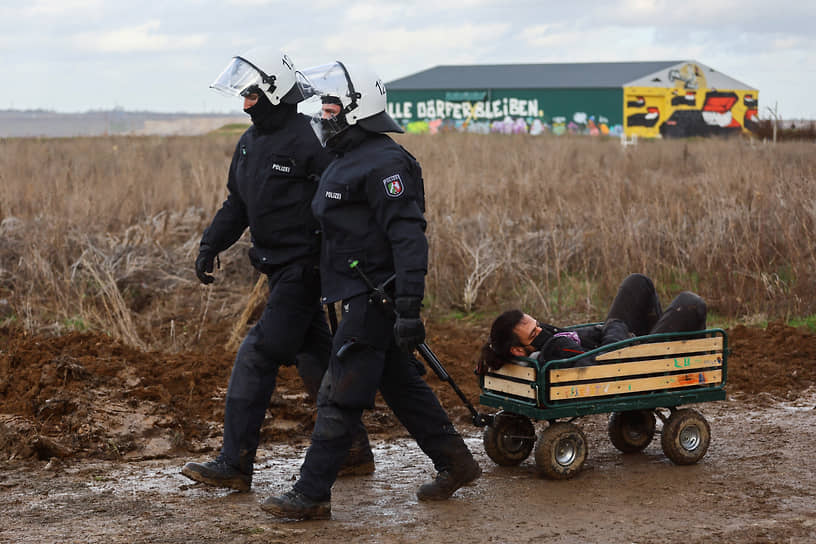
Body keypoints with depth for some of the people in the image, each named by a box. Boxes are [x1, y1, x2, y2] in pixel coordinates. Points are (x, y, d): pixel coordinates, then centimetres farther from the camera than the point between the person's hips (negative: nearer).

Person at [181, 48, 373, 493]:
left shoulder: (308, 140, -15)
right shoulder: (250, 142, 13)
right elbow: (237, 203, 21)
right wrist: (210, 245, 11)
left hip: (303, 267, -9)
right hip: (279, 268, 9)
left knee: (258, 355, -11)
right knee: (314, 356, 15)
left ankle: (235, 464, -6)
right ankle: (355, 451, 27)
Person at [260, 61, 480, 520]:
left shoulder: (384, 164, -17)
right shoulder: (350, 160, 16)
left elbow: (409, 237, -24)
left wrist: (409, 308, -30)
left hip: (376, 297, -11)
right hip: (363, 295, 11)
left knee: (340, 397, -6)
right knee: (401, 384, 17)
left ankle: (311, 495, -1)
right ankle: (455, 462, 28)